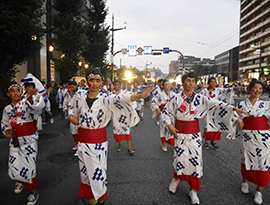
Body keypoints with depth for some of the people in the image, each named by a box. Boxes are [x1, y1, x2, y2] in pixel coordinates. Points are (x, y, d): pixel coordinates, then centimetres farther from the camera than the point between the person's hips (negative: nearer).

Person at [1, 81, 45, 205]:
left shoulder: (27, 103, -11)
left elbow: (37, 107, -36)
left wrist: (30, 97, -57)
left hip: (29, 141, -5)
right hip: (15, 142, 5)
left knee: (28, 168, -2)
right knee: (14, 167, 12)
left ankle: (33, 192, 23)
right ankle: (20, 181, 49)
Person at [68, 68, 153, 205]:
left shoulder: (105, 98, -11)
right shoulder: (80, 95, -1)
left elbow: (120, 99, -29)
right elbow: (71, 106, 19)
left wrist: (139, 96, -46)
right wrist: (71, 116, -1)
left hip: (99, 140, -3)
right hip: (83, 138, 3)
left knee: (98, 169, 5)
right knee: (85, 168, 15)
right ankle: (89, 194, 39)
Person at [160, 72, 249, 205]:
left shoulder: (200, 98, -2)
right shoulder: (176, 99, -5)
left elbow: (215, 104, -10)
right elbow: (165, 113, 0)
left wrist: (233, 108, -19)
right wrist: (169, 126, -12)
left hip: (194, 135, 1)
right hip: (179, 134, -1)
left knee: (195, 160, 3)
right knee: (179, 158, 7)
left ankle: (193, 191, 21)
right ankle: (176, 179, 40)